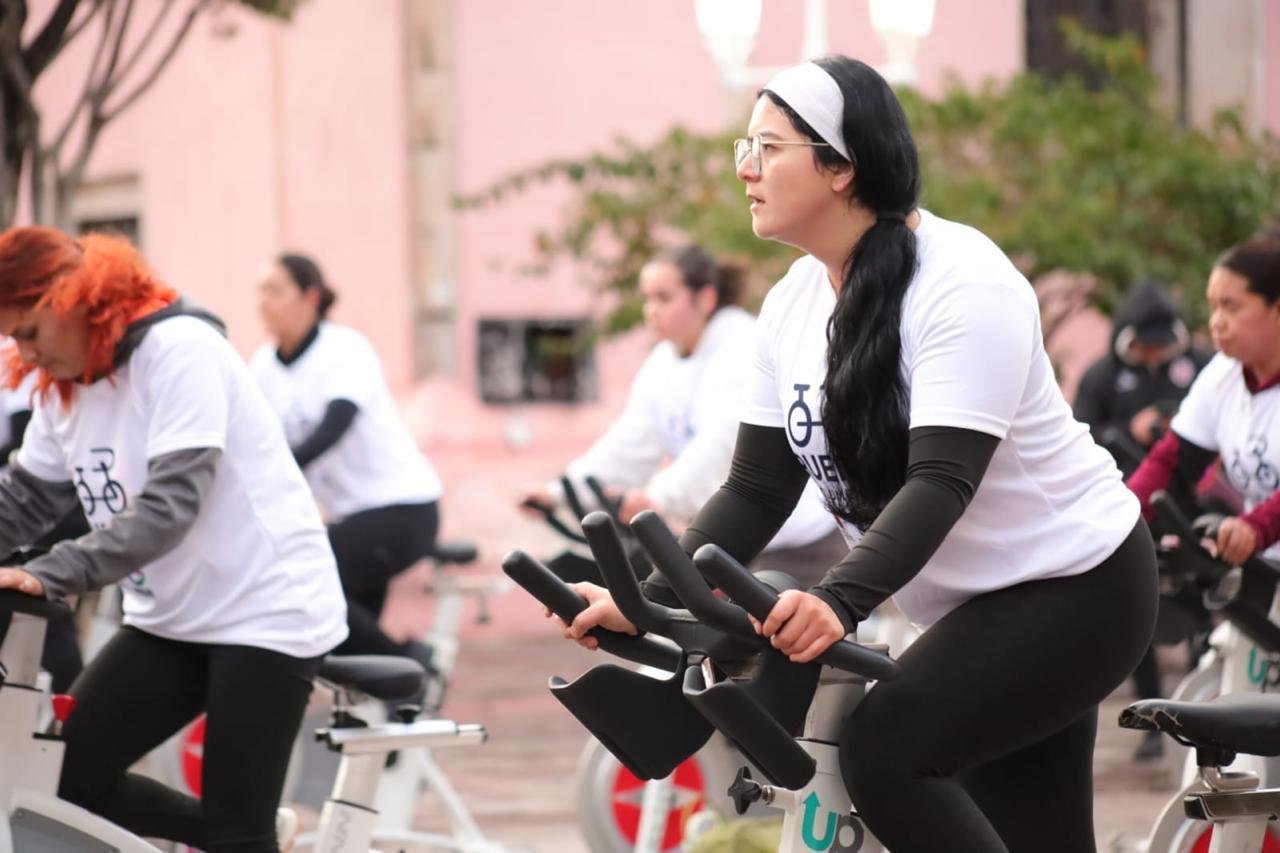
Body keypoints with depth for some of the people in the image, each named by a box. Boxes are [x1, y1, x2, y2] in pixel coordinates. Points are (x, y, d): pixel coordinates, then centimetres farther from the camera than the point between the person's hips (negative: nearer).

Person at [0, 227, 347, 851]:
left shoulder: (179, 351, -19)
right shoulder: (62, 387, 6)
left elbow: (168, 506, -28)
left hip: (264, 610, -8)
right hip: (172, 616, 8)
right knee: (62, 778, 0)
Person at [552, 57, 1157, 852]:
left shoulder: (964, 286, -23)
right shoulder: (793, 304, 0)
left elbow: (941, 481, -32)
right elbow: (758, 490, 0)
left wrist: (839, 601, -46)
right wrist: (647, 602, -14)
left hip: (1074, 587, -8)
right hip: (972, 605, 8)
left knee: (884, 751, -25)